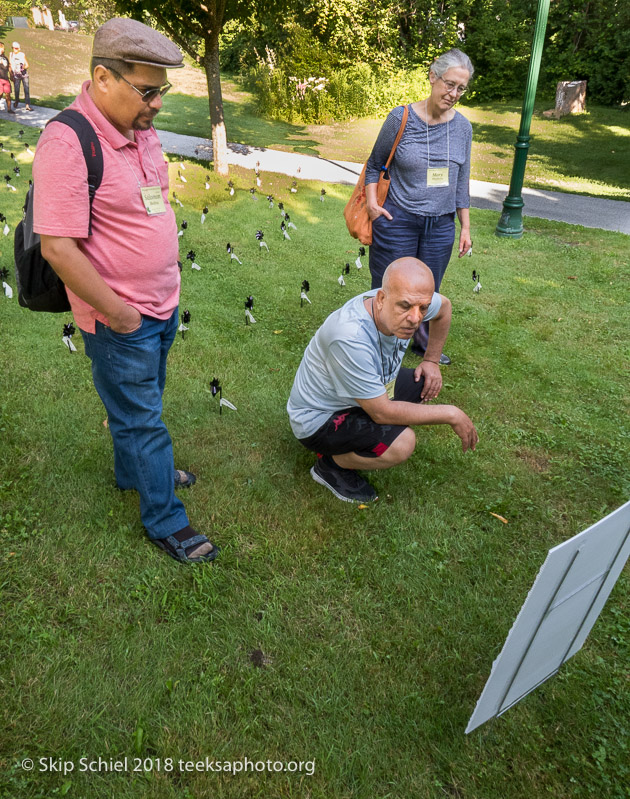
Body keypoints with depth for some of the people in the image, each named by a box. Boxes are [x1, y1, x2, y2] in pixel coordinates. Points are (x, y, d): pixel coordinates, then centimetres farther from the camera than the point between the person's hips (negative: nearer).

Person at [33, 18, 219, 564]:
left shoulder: (144, 131, 6)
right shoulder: (68, 143, -21)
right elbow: (58, 248, -23)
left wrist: (168, 290, 16)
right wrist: (117, 311, -17)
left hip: (162, 305, 8)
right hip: (119, 320, -8)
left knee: (139, 404, 24)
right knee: (141, 419, 5)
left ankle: (134, 471, 47)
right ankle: (166, 521, 21)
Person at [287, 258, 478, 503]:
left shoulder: (407, 297, -16)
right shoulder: (350, 338, -39)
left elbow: (443, 307, 10)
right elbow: (382, 412, -30)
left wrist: (431, 360, 4)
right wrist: (451, 415, -21)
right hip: (318, 419, -8)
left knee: (427, 384, 3)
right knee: (401, 443, -27)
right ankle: (331, 464, 1)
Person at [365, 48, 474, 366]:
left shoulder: (462, 127, 4)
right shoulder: (401, 118, -8)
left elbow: (461, 182, 11)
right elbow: (375, 164, 4)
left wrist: (465, 226, 11)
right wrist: (371, 200, -12)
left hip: (441, 225, 4)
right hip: (397, 222, -3)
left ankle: (423, 342, 39)